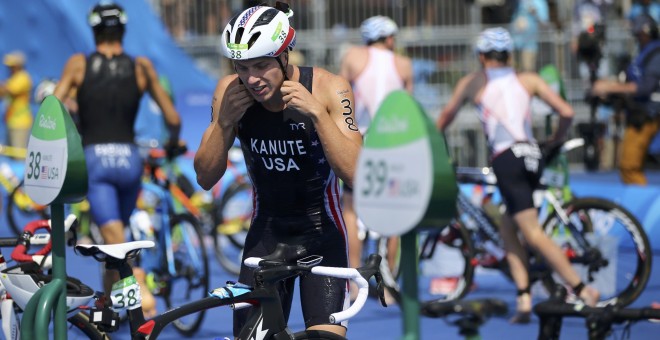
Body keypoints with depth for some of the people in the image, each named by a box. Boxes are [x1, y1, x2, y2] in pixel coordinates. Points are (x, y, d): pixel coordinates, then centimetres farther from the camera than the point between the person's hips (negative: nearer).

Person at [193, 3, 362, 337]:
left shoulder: (328, 88, -18)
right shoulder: (230, 92, -10)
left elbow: (355, 173, -25)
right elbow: (206, 177, -8)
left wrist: (317, 112, -34)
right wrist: (224, 121, -22)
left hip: (321, 226, -2)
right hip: (266, 229, 3)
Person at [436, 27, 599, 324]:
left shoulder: (473, 82, 14)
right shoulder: (528, 80, 17)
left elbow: (447, 115, 29)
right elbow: (566, 113, 9)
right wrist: (556, 140, 29)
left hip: (505, 159, -4)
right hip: (532, 156, 4)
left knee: (533, 234, -8)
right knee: (507, 227, 16)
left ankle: (582, 289, -20)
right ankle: (524, 299, 4)